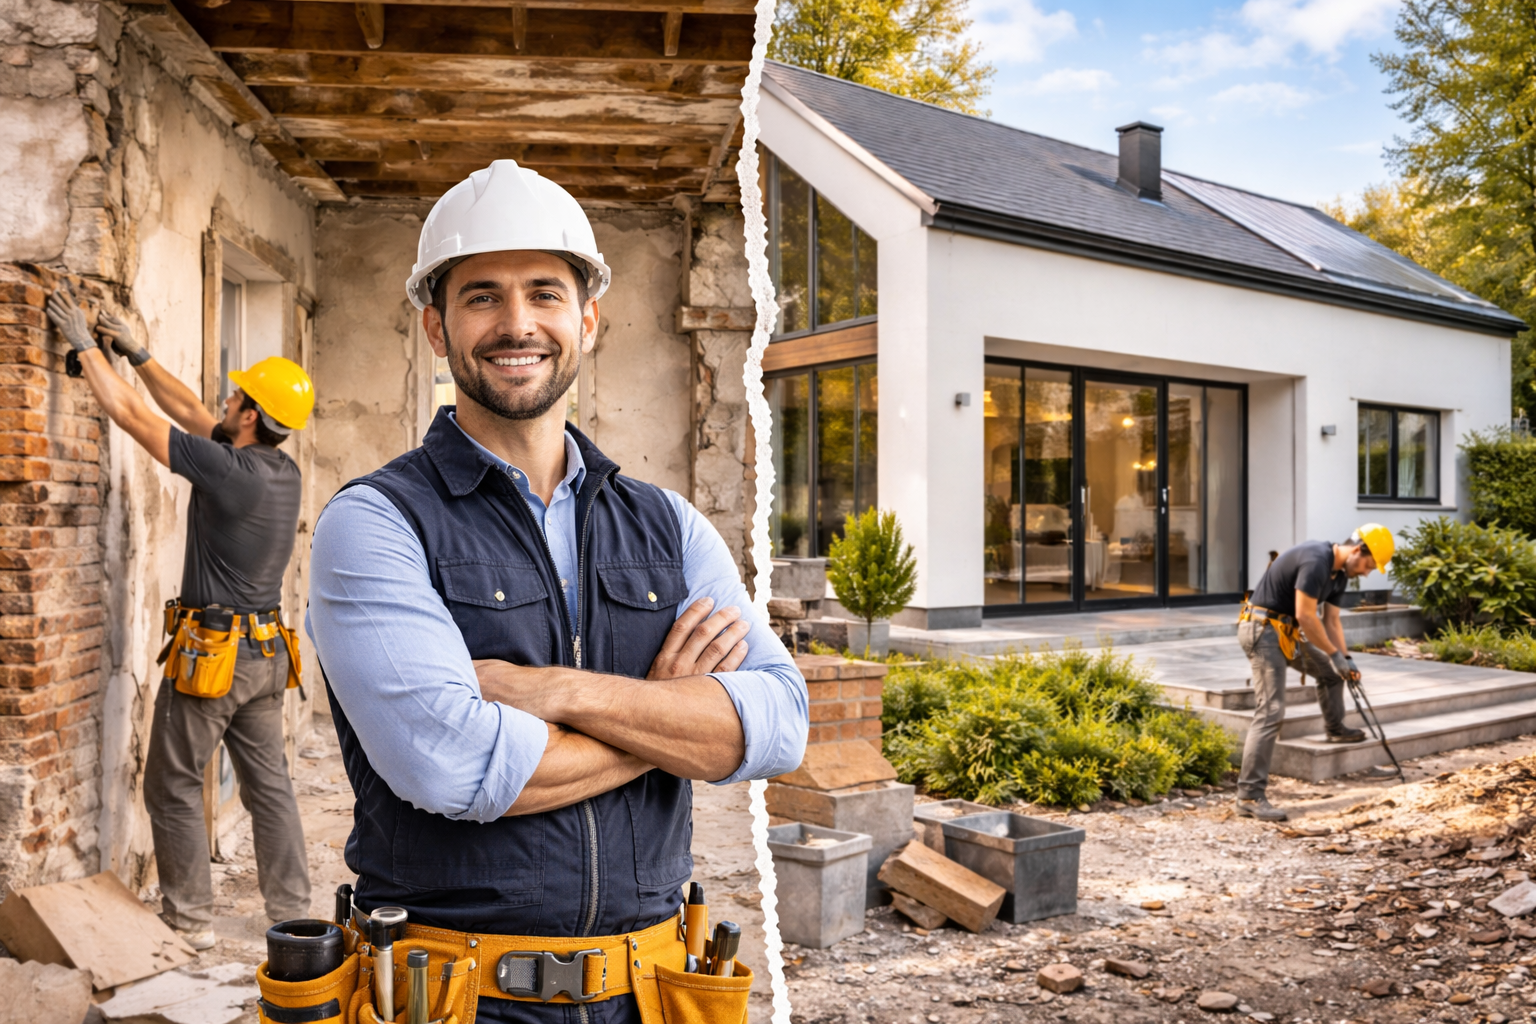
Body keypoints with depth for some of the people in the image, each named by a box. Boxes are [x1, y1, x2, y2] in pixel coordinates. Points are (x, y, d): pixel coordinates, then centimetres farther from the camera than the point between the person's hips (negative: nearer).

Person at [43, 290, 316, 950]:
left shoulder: (227, 469, -19)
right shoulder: (284, 473, 5)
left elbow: (130, 414, -11)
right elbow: (188, 412, 15)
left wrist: (85, 346, 1)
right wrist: (133, 352, 18)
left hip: (211, 655, -8)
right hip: (266, 653, 8)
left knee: (174, 786, 8)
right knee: (269, 784, 12)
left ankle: (189, 920, 16)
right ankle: (293, 914, 17)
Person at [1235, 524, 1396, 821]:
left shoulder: (1339, 575, 10)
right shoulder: (1316, 562, -22)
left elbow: (1331, 621, 16)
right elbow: (1305, 616, -24)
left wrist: (1345, 659, 4)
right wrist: (1335, 655, -15)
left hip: (1287, 630, 10)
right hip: (1263, 629, -10)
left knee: (1330, 672, 24)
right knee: (1271, 711, -15)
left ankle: (1335, 729, 52)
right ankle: (1249, 796, -15)